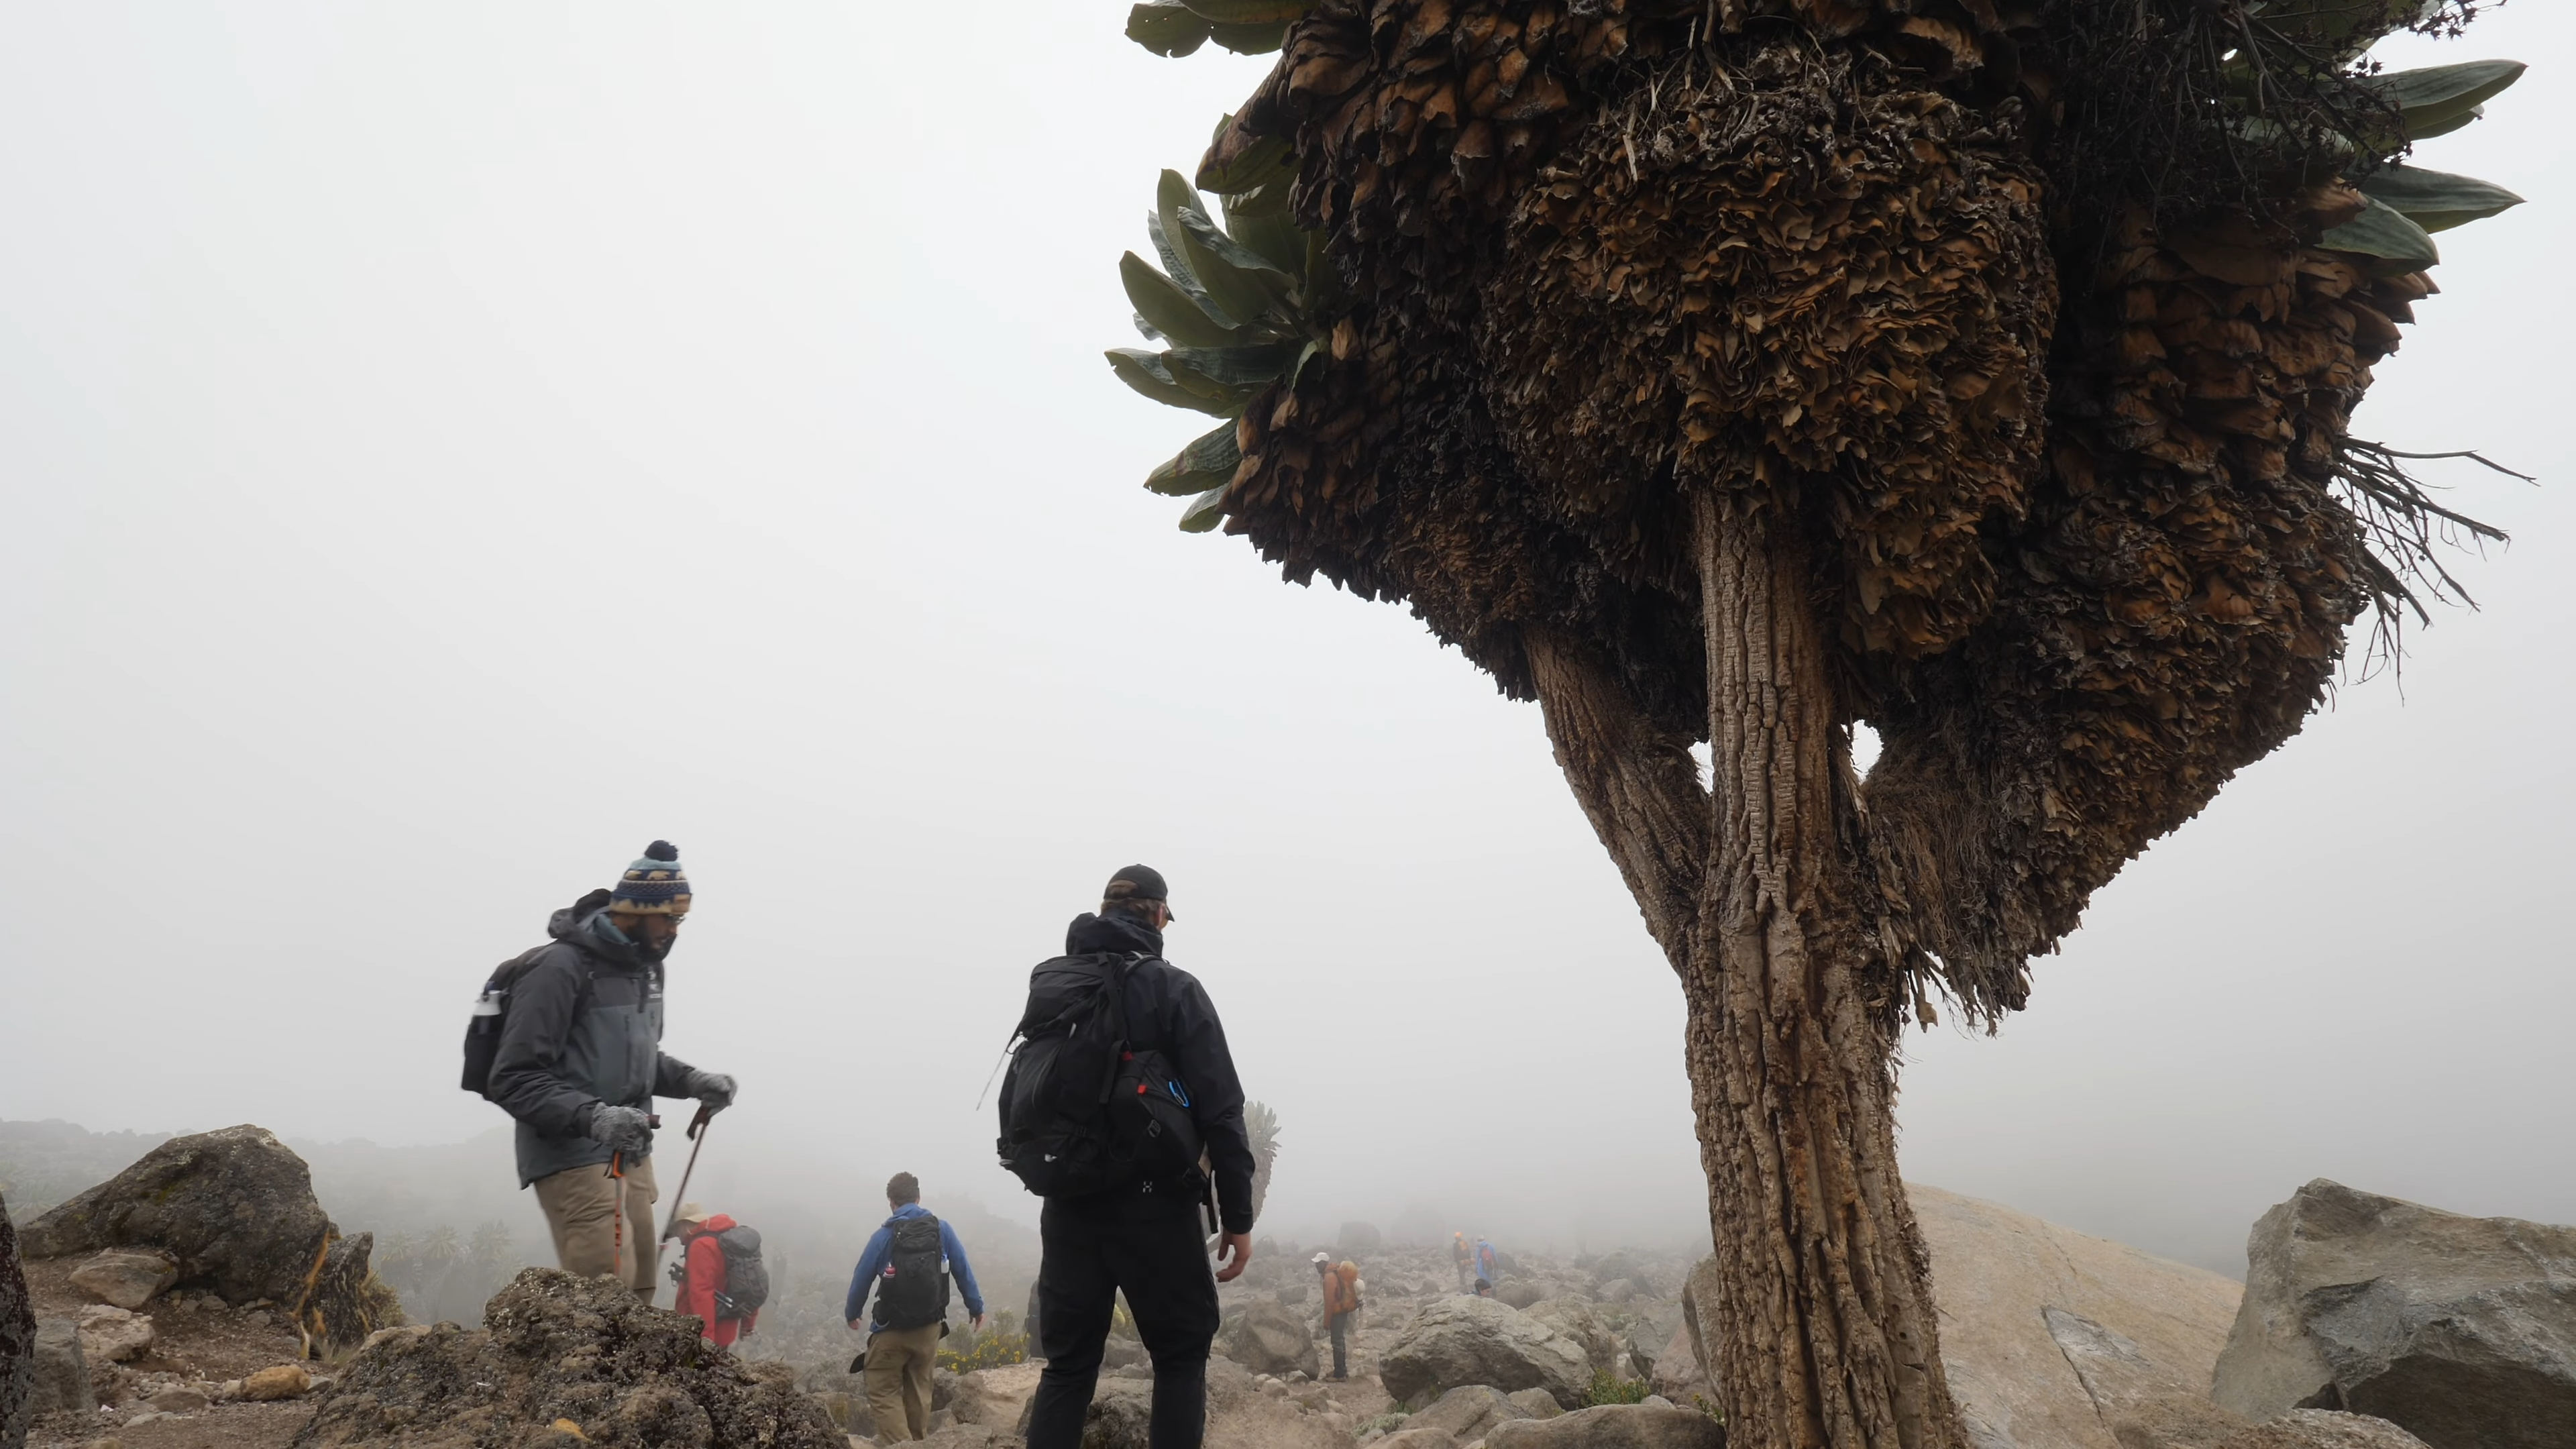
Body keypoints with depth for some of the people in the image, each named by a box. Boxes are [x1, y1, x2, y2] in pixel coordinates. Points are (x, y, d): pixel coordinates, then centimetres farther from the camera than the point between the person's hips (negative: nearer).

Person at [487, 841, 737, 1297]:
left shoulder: (646, 965, 10)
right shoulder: (561, 968, -17)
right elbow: (514, 1080, -18)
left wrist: (691, 1080, 4)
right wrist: (593, 1116, -30)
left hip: (631, 1157, 8)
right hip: (574, 1161, -8)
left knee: (638, 1293, 12)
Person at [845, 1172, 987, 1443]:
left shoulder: (884, 1236, -9)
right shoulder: (942, 1230, -4)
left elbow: (862, 1279, 1)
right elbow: (964, 1271, 1)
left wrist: (852, 1314, 18)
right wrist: (976, 1307, 13)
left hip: (891, 1330, -3)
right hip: (929, 1329, 4)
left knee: (883, 1393, 5)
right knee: (919, 1390, 20)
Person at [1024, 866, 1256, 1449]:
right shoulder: (1174, 989, -6)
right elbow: (1219, 1109, -11)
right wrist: (1237, 1215, -7)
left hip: (1069, 1206, 4)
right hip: (1153, 1206, -4)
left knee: (1068, 1363, 11)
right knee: (1181, 1355, 9)